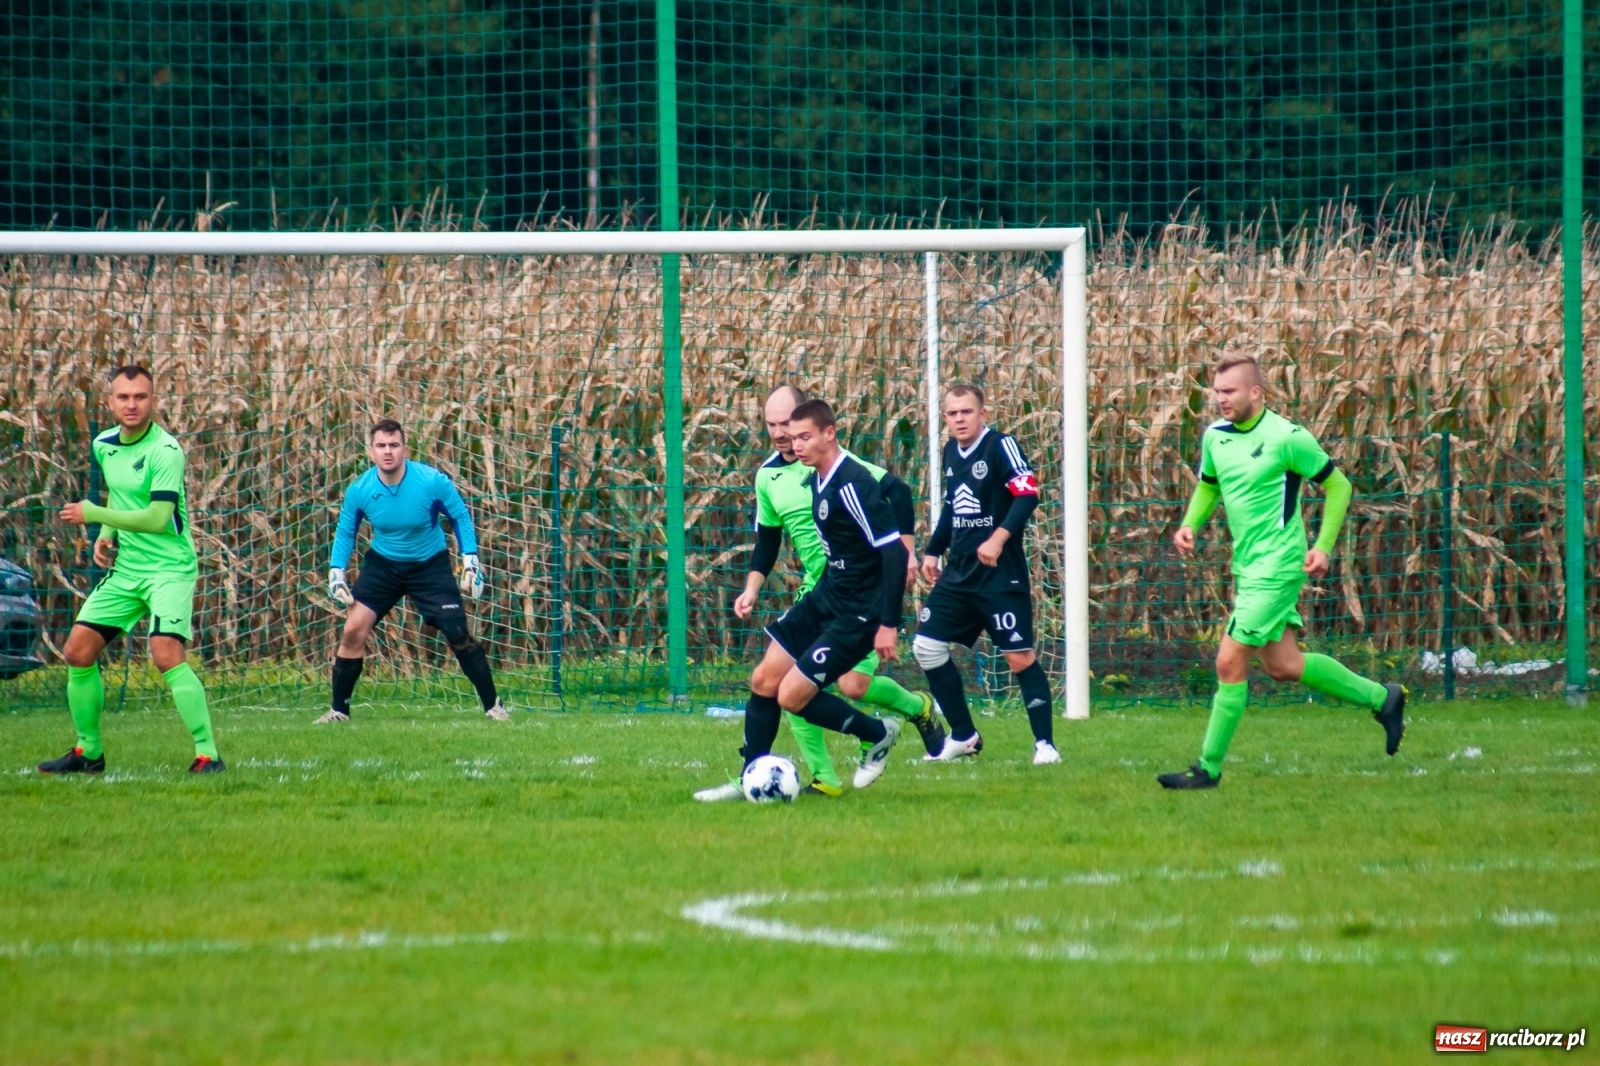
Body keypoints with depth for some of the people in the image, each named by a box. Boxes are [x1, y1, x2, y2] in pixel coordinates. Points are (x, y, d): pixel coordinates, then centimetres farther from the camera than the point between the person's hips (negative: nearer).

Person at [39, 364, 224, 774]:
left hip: (169, 567, -8)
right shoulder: (103, 446, 6)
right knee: (78, 651, 4)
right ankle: (88, 752, 20)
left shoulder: (165, 451, -17)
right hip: (124, 568, 8)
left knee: (167, 655, -24)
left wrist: (92, 514, -17)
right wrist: (105, 536, 8)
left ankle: (207, 755, -21)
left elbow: (156, 519, -24)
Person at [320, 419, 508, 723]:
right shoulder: (360, 490, -15)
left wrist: (470, 560, -9)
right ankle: (339, 709, 2)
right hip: (382, 564, 2)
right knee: (354, 629, -12)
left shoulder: (432, 482, -22)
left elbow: (460, 516, -4)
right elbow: (345, 532, 2)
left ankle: (493, 706, 5)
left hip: (430, 564, -2)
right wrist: (336, 571, -8)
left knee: (457, 635, -10)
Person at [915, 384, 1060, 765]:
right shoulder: (951, 452, 11)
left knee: (1019, 656, -7)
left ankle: (1045, 743, 3)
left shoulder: (1001, 446, -12)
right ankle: (964, 736, 16)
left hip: (1000, 576, -8)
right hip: (958, 574, 8)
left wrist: (999, 538, -31)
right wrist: (932, 552, 24)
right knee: (926, 647, 4)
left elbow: (1028, 494, -21)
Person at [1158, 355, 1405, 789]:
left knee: (1230, 662, -10)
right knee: (1282, 665, 13)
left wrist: (1323, 546, -13)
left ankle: (1209, 767, 0)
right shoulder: (1215, 436, 6)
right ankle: (1380, 698, 30)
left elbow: (1338, 485, -6)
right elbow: (1208, 486, 23)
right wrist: (1189, 525, 4)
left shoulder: (1287, 438, -14)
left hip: (1276, 567, -8)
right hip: (1247, 568, 8)